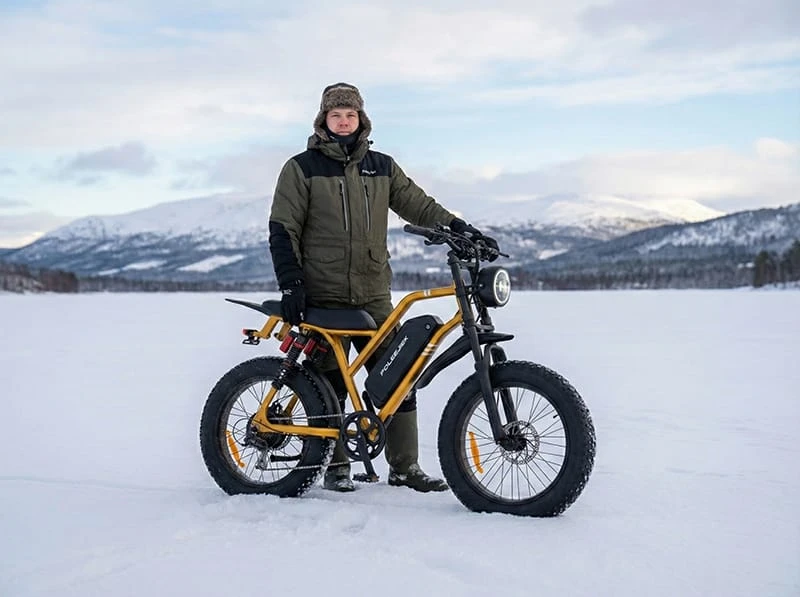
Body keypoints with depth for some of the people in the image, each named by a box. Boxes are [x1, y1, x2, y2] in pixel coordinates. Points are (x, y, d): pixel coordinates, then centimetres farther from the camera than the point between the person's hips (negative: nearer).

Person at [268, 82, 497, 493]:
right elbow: (283, 232, -1)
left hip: (374, 296, 3)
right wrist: (291, 285, -9)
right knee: (330, 386, 3)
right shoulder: (303, 168, 1)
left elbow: (418, 205, 7)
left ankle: (405, 468, 10)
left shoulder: (382, 167, 12)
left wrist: (461, 229, -9)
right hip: (323, 298, -3)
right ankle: (335, 467, 17)